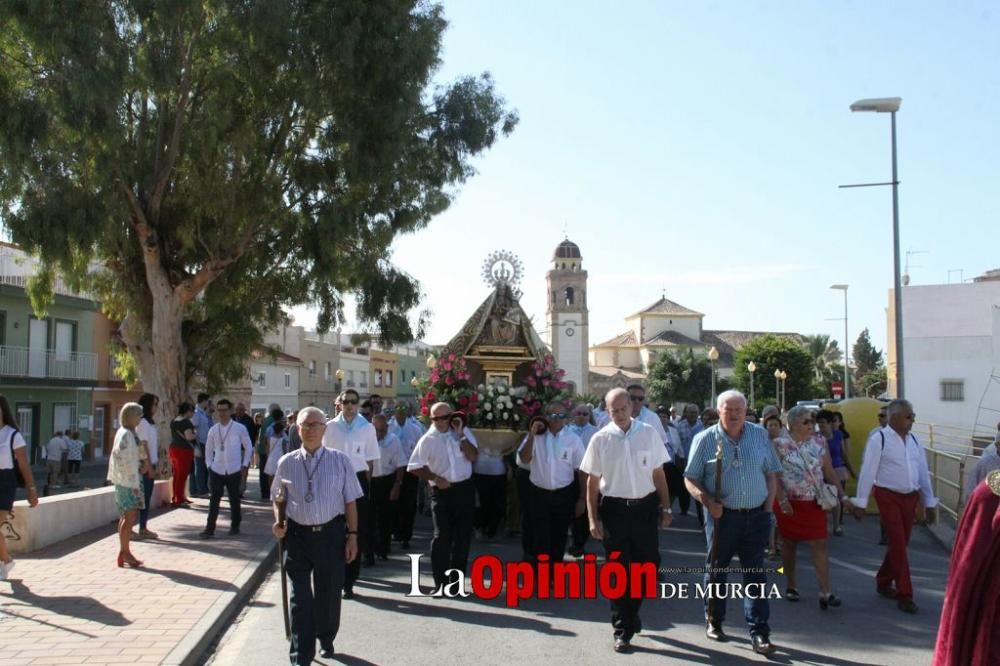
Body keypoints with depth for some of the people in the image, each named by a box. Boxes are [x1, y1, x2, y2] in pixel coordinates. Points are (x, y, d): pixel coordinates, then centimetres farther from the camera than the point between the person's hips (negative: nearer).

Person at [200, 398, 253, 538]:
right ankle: (210, 529, 0)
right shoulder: (213, 430, 3)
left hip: (234, 470, -2)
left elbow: (248, 447, 2)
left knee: (234, 499, 9)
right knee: (214, 500, -1)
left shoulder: (239, 428, -5)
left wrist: (245, 465, -1)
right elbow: (209, 449, 15)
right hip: (216, 470, 2)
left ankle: (235, 526, 24)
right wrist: (209, 464, 5)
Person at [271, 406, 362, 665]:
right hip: (297, 535, 0)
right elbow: (279, 498, 12)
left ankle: (326, 640, 38)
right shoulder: (286, 463, 1)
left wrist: (352, 535, -3)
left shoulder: (340, 461, -3)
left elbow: (350, 501, 0)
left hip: (331, 534, 0)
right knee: (300, 597, 3)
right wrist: (279, 522, -6)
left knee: (328, 593, 13)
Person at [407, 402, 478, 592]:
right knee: (442, 536, -4)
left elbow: (473, 457, -8)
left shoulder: (462, 433, 3)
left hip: (465, 489, 3)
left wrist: (460, 435, -12)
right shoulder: (427, 440, -3)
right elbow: (414, 467, -3)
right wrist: (436, 478, -11)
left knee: (463, 535, 6)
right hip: (442, 491, -2)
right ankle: (441, 582, 5)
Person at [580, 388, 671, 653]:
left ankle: (631, 613, 38)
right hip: (614, 509, -2)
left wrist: (665, 507, 5)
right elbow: (592, 482, -1)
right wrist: (593, 519, -4)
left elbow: (658, 474, 6)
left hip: (645, 507, 2)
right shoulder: (600, 439, -5)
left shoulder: (649, 434, -1)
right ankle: (622, 630, 20)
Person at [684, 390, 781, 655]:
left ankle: (759, 633, 8)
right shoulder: (705, 439, -4)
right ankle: (714, 621, 28)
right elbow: (690, 479, -2)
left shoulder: (760, 435, 4)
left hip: (756, 516, 2)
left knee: (756, 574, 3)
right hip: (721, 516, -2)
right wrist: (707, 501, -17)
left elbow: (771, 474, 10)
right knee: (716, 570, 11)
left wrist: (768, 508, 2)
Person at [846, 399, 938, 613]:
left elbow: (923, 472, 11)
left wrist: (929, 502, 12)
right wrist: (860, 502, -11)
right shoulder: (879, 439, -11)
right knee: (898, 544, -5)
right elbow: (867, 471, -11)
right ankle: (904, 595, 2)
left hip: (910, 497, 6)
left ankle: (883, 582, 32)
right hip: (888, 497, -6)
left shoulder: (913, 440, 8)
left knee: (900, 543, 14)